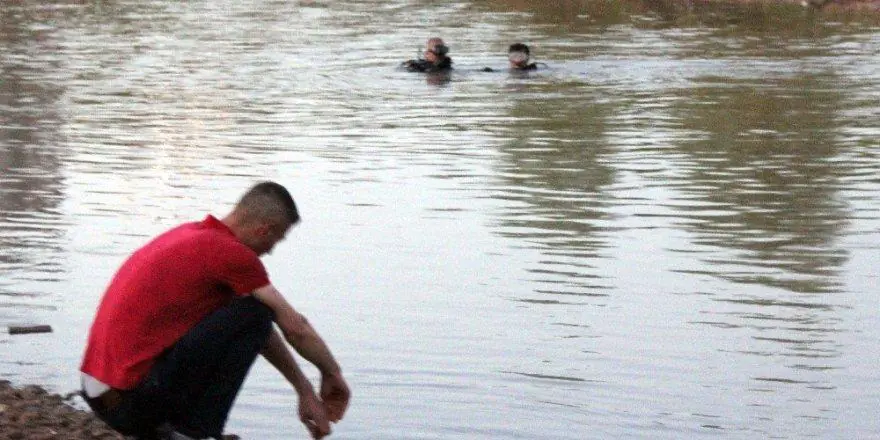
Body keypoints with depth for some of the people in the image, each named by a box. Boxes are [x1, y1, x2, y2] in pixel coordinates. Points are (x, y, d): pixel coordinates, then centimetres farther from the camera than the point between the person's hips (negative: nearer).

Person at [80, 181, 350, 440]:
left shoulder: (194, 234, 18)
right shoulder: (232, 253, -11)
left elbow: (260, 333, 25)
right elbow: (296, 328, -1)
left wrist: (305, 391, 30)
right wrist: (332, 374, 18)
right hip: (136, 397, -9)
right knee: (253, 314, -7)